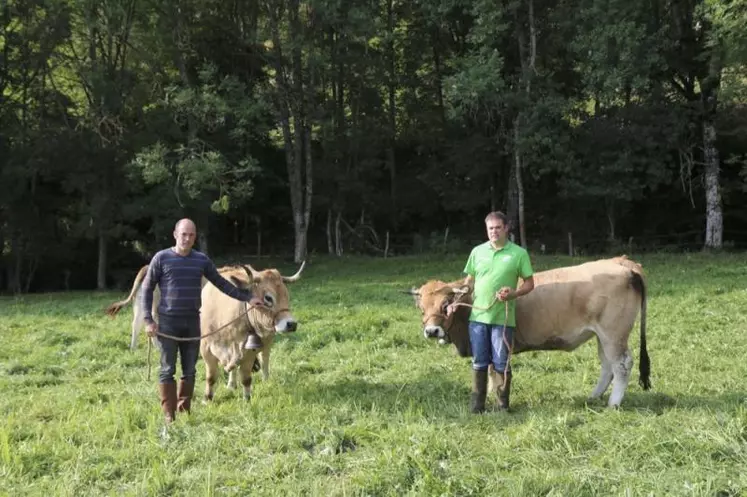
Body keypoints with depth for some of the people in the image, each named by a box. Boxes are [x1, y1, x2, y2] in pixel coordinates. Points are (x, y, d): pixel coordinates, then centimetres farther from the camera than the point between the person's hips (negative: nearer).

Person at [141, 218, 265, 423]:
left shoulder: (202, 260, 6)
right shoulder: (161, 258, -4)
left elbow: (221, 283, 12)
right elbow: (147, 288, 0)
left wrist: (247, 297, 6)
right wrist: (148, 320, -7)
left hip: (192, 323, 3)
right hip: (167, 323, -3)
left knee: (190, 371, 7)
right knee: (167, 370, 0)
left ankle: (184, 412, 17)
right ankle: (169, 416, 6)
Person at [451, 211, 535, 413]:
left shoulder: (519, 253, 0)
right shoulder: (477, 251, 8)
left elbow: (529, 283, 3)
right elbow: (469, 281, 14)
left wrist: (513, 294, -15)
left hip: (503, 318, -2)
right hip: (477, 316, 2)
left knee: (501, 363, 3)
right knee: (479, 362, 7)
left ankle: (503, 405, 16)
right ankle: (476, 404, 15)